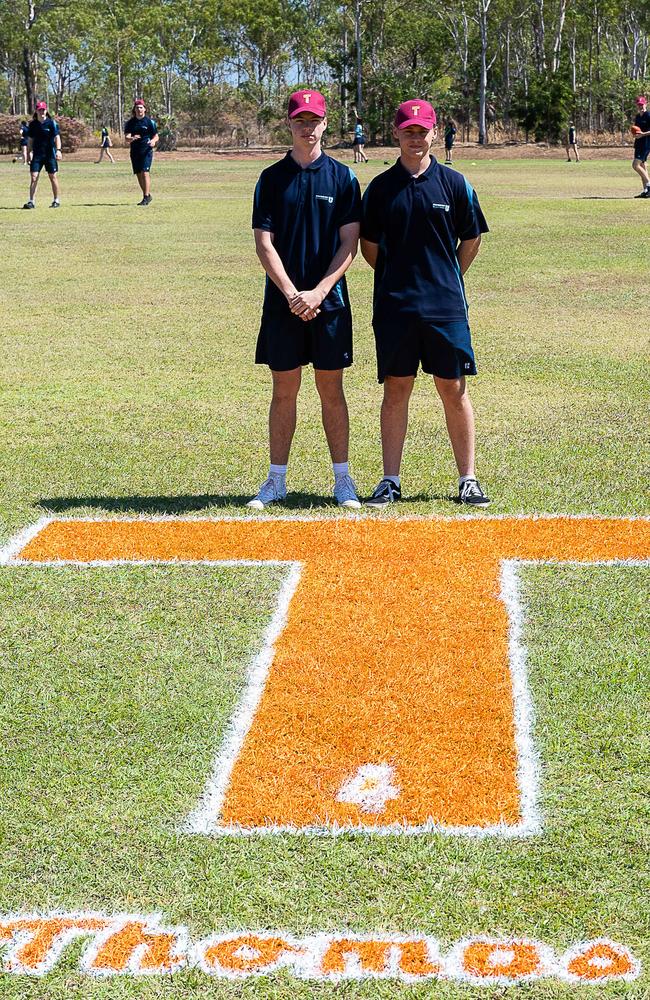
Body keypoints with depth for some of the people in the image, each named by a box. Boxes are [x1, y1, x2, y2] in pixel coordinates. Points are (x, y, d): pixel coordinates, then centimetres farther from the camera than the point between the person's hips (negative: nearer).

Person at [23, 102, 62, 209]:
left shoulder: (51, 123, -4)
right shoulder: (33, 124, 6)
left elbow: (57, 137, -9)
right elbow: (30, 140, 13)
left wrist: (58, 150, -21)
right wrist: (29, 153, 9)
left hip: (50, 154, -3)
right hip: (37, 154, 3)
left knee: (53, 177, 3)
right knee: (33, 177, -6)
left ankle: (56, 201, 14)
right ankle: (31, 201, -6)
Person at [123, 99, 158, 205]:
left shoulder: (150, 121, -1)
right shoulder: (130, 122, 7)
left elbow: (156, 136, 4)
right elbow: (126, 138, -1)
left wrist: (153, 141, -20)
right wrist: (132, 138, -24)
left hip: (146, 151, -4)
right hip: (134, 151, 4)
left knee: (145, 173, -16)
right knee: (139, 175, 8)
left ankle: (146, 197, -16)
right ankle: (147, 196, 20)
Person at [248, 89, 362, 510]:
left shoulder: (343, 177, 3)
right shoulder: (271, 178, 5)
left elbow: (349, 243, -2)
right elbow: (264, 243, 0)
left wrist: (318, 292, -12)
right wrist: (292, 294, -12)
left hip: (330, 301, -1)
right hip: (283, 300, 1)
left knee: (331, 389, 5)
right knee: (284, 390, 5)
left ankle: (343, 479, 11)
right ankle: (277, 480, 12)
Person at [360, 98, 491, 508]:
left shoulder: (455, 184, 3)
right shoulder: (380, 188, 5)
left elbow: (471, 241, 11)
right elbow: (369, 246, 13)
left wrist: (446, 280, 11)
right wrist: (398, 278, 11)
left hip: (447, 306, 0)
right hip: (394, 306, 0)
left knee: (454, 389, 3)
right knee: (396, 389, 4)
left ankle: (468, 479, 10)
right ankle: (391, 480, 11)